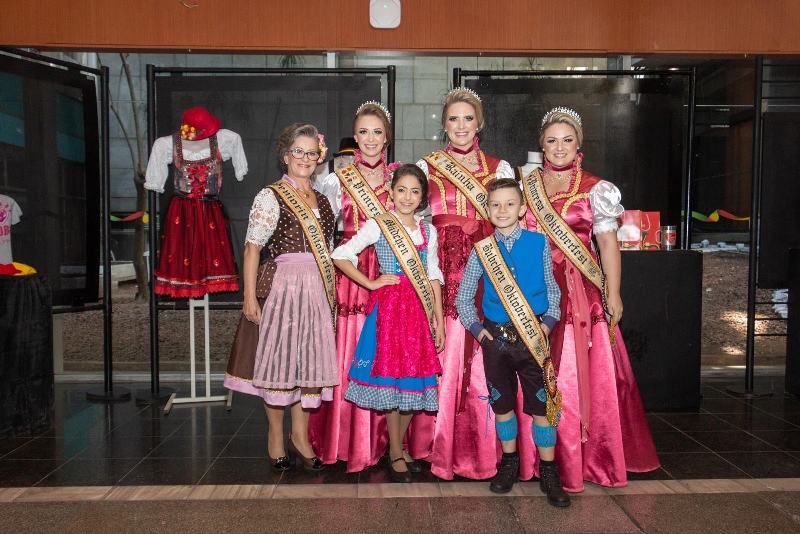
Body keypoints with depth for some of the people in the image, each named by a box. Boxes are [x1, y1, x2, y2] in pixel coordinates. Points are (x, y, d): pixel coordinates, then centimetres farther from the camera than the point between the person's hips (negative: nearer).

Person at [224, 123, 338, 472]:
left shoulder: (322, 200, 16)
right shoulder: (270, 197, -2)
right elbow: (252, 248, -8)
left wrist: (331, 291, 12)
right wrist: (250, 297, -15)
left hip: (319, 290, 5)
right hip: (281, 286, -5)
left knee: (311, 360, 7)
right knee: (278, 359, 3)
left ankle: (300, 435, 22)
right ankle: (275, 436, 20)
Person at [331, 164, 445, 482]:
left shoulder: (428, 231, 12)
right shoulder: (378, 225, -1)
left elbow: (433, 277, 12)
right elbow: (340, 255, -4)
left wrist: (439, 320, 7)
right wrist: (370, 283, -7)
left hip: (419, 309, 4)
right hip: (388, 305, -4)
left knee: (415, 378, 8)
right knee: (391, 377, 0)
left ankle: (399, 445, 26)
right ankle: (395, 453, 15)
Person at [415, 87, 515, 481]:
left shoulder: (500, 168, 12)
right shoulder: (426, 167, 11)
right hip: (441, 275, 0)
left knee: (483, 358, -1)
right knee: (441, 356, -3)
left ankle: (483, 449, 13)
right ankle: (440, 448, 12)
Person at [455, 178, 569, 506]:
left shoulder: (539, 243, 0)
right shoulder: (481, 250, 1)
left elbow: (552, 288, 8)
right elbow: (463, 297, 10)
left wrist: (548, 321, -3)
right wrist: (477, 328, 1)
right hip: (496, 337, 2)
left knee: (541, 404, 3)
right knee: (502, 402, 12)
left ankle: (548, 471, 17)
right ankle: (509, 463, 30)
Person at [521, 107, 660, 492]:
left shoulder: (595, 189, 4)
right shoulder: (526, 186, 11)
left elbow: (608, 243, 0)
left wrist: (613, 294, -7)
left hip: (582, 292, -2)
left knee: (587, 374, 1)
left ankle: (593, 457, 17)